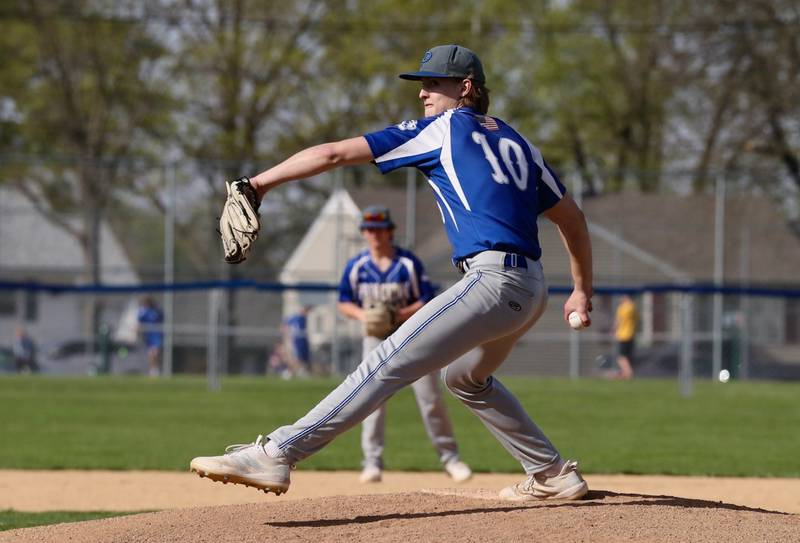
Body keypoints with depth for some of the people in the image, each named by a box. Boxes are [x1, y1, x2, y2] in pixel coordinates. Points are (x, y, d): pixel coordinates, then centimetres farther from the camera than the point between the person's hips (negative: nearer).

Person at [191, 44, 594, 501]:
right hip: (533, 288, 8)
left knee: (388, 365, -16)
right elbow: (572, 215, 25)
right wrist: (583, 291, 30)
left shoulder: (441, 129, 3)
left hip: (493, 279, -8)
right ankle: (554, 476, 33)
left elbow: (334, 154, -1)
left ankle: (276, 454, -26)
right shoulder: (515, 141, 22)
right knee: (465, 377, 31)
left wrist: (262, 182, 3)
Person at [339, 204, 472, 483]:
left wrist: (402, 314, -26)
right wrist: (362, 315, -16)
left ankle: (449, 456, 9)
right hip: (375, 338, 1)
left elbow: (427, 301, -8)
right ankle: (372, 463, -4)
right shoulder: (356, 266, -2)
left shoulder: (409, 262, -8)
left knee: (430, 397, -1)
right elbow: (344, 302, 5)